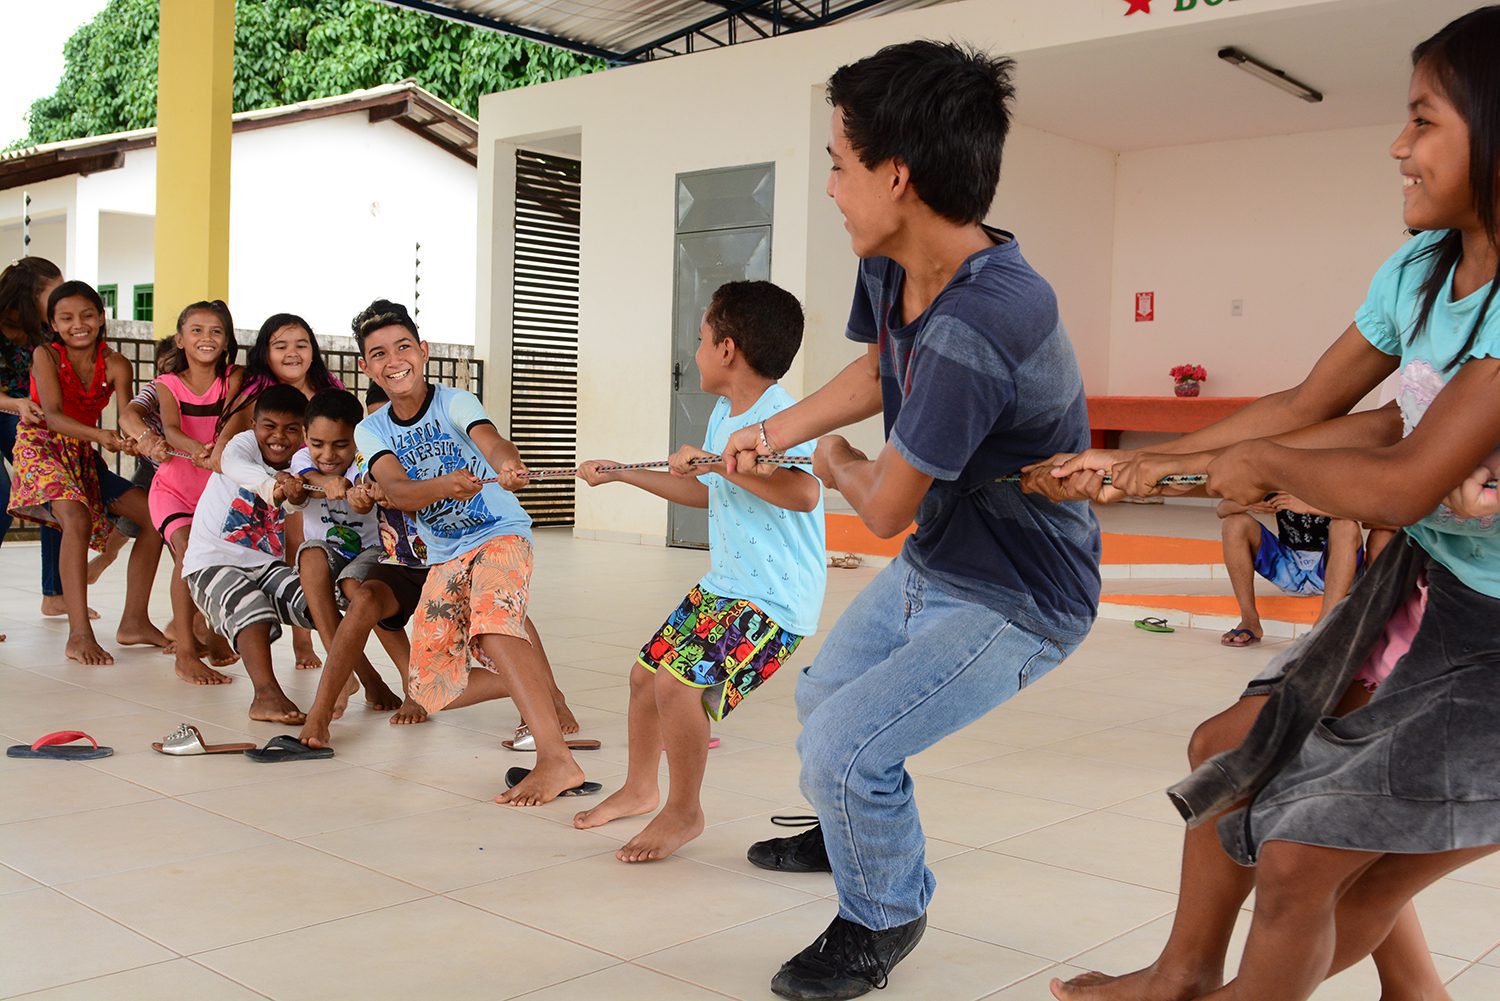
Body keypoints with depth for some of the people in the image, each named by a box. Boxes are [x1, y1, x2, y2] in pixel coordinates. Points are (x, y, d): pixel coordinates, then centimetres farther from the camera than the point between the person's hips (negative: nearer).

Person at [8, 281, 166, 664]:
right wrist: (100, 435, -41)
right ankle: (79, 635, -32)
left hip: (84, 455, 5)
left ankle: (134, 622, 5)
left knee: (155, 514, -2)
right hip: (41, 446, -5)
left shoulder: (115, 365, -4)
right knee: (77, 519, -31)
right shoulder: (46, 355, -12)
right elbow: (53, 416, -23)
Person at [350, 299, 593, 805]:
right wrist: (444, 486, -44)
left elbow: (490, 440, -33)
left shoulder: (453, 402, -11)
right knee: (430, 693, 1)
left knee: (491, 619, -38)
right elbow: (395, 491, -21)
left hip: (501, 536, -6)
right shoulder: (371, 431, -2)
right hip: (445, 558, 6)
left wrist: (507, 465, -58)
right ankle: (535, 686, 22)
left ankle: (556, 759, -45)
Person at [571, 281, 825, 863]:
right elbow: (705, 494, 26)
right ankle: (640, 789, 38)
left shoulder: (780, 417, -20)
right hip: (722, 587, 10)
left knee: (679, 679, -24)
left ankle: (684, 813, 0)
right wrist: (621, 474, 28)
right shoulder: (724, 414, 11)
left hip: (777, 600, -10)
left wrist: (719, 462, -34)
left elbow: (804, 493, -39)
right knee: (645, 672, 15)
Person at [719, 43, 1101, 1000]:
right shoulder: (890, 269, -10)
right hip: (933, 563, 9)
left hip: (1013, 603, -9)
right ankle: (855, 828, 57)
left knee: (844, 748, -15)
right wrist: (777, 432, 4)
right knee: (822, 695, 25)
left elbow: (886, 508, -27)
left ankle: (883, 921, 16)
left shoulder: (973, 329, -39)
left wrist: (838, 463, -5)